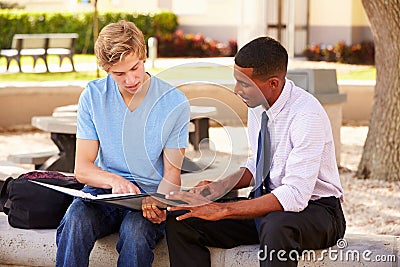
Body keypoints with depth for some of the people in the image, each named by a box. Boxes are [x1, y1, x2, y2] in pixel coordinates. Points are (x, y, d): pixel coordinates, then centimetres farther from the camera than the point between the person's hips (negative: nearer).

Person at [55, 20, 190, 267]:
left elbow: (171, 174, -1)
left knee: (135, 229, -35)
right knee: (76, 221, -31)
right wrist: (114, 181, -23)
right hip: (103, 191, 2)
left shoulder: (175, 103, -4)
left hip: (150, 194, -1)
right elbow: (82, 168, -1)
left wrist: (160, 204, -24)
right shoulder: (93, 96, 0)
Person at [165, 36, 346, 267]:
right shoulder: (257, 104, 0)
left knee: (276, 226, -42)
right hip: (267, 202, 7)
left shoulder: (307, 114, -24)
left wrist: (221, 210, -29)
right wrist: (221, 186, -4)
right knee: (180, 221, -9)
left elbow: (295, 195, -30)